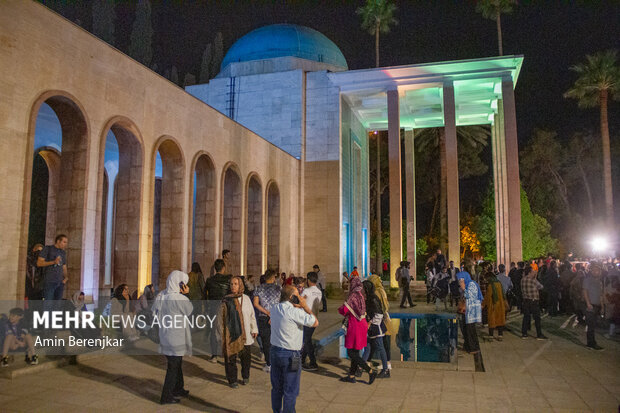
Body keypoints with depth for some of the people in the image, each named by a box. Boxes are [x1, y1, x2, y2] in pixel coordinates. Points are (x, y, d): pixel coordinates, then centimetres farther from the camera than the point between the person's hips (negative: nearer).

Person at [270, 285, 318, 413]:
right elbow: (315, 322, -15)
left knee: (276, 388, 19)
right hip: (290, 355, -7)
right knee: (290, 391, 6)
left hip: (274, 351, 7)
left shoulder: (274, 309, 3)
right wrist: (305, 306, -8)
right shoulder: (295, 311, -20)